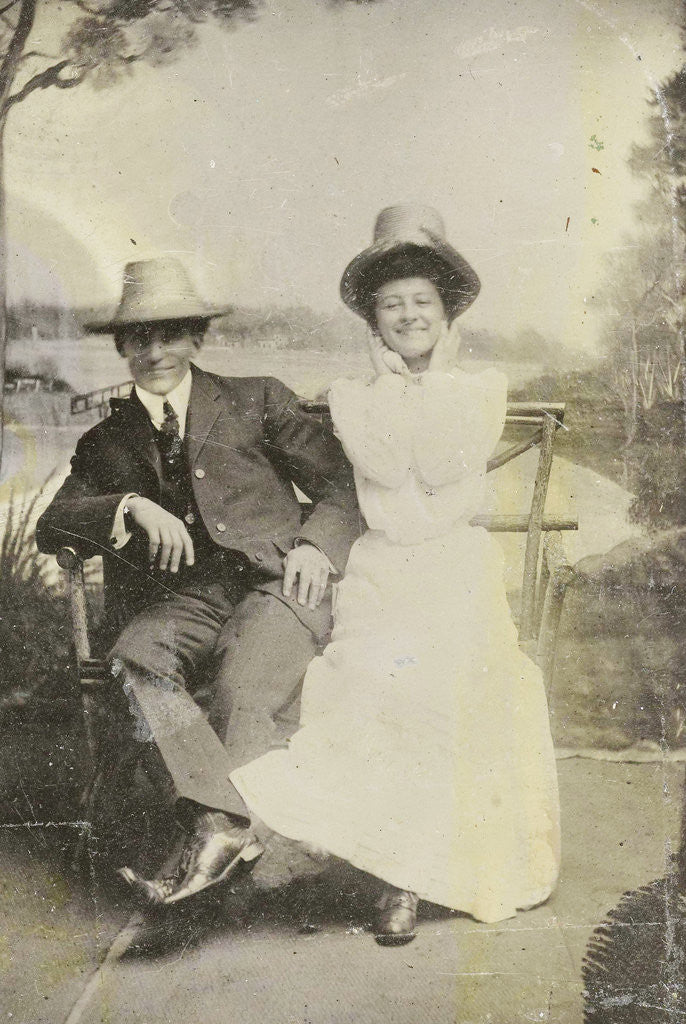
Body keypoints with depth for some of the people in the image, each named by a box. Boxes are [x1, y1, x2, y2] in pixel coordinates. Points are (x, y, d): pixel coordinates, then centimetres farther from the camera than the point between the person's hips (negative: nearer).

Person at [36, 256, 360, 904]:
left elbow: (342, 482, 11)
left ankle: (214, 827, -17)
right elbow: (51, 527, 7)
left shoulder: (257, 401, 16)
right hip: (181, 597, 2)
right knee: (132, 663, -30)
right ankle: (230, 824, -32)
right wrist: (131, 507, -12)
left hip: (276, 583, -2)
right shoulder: (106, 442, 21)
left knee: (243, 697, -31)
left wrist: (316, 543, -10)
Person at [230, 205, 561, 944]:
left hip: (459, 565, 0)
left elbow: (443, 467, -7)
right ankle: (401, 871, -13)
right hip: (381, 570, 0)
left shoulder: (481, 389, 11)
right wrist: (392, 379, 4)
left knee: (456, 677, -23)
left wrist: (434, 376, 3)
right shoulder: (353, 396, 13)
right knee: (387, 680, -24)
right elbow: (383, 467, -7)